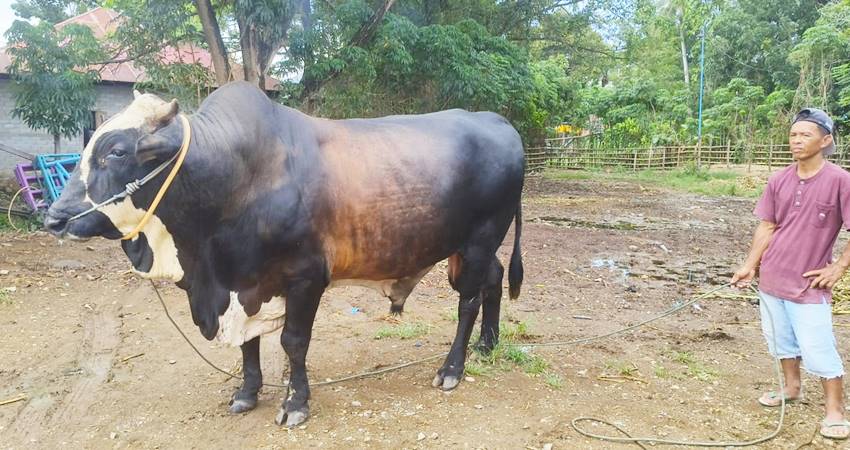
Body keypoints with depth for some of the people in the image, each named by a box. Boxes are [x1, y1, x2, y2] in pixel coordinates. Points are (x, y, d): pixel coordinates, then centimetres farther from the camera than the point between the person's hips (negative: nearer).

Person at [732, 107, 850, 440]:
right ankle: (792, 388, 39)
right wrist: (750, 265, 5)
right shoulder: (779, 180, 1)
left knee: (818, 351, -1)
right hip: (772, 278, 5)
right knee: (781, 340, 19)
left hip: (809, 284, -5)